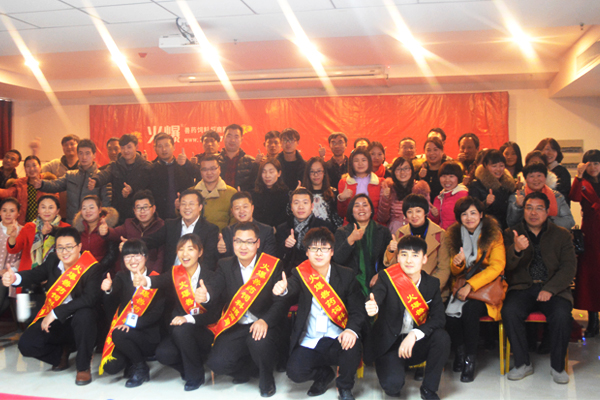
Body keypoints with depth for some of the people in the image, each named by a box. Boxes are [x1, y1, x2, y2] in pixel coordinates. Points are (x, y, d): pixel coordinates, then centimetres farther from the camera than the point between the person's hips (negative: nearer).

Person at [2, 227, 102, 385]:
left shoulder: (91, 268, -19)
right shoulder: (53, 260, 0)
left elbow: (90, 298, -29)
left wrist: (56, 313, -30)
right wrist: (15, 278, -26)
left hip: (80, 323, -5)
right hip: (54, 321, 5)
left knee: (84, 315, -38)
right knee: (26, 344, -14)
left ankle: (83, 367, -16)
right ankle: (62, 353, 18)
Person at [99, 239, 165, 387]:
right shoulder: (121, 278, 7)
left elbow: (157, 312, -11)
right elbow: (110, 310, -6)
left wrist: (133, 323, -24)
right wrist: (107, 290, -27)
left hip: (148, 336, -3)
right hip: (124, 330, 3)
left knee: (119, 335, -30)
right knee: (110, 367, -19)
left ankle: (141, 368, -6)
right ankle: (131, 362, 16)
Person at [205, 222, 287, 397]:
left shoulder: (273, 266, -4)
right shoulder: (225, 266, 5)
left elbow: (281, 301, -9)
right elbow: (215, 291, -11)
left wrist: (265, 321, -27)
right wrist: (204, 296, -36)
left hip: (262, 325, -3)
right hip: (235, 326, 3)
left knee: (259, 342, -35)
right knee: (217, 363, -17)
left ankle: (266, 378, -1)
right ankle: (249, 369, 17)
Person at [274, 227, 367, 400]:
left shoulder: (346, 275, 0)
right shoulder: (300, 274, 1)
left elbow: (358, 309, -5)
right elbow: (289, 296, -16)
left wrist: (351, 330, -27)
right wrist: (282, 291, -41)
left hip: (337, 340, -1)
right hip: (309, 342, 1)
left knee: (352, 346, -32)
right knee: (294, 372, -22)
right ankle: (324, 374, 16)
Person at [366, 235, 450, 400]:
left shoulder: (432, 283, -1)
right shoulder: (387, 278, -10)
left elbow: (439, 318, -11)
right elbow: (375, 297, -30)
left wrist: (414, 334, -27)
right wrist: (372, 307, -55)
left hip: (416, 344, 3)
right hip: (389, 343, -3)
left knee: (442, 337, -26)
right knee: (392, 384, -27)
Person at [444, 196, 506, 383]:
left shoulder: (493, 234, -1)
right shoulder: (454, 235, 8)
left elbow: (497, 266, -11)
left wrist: (470, 285, -21)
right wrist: (457, 263, -13)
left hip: (487, 285, -3)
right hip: (462, 285, 3)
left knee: (470, 309, -32)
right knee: (450, 312, -27)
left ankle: (471, 358, -13)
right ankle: (459, 352, -3)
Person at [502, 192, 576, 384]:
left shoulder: (561, 235, 10)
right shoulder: (511, 233, 9)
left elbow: (569, 267, 1)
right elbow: (507, 266, -3)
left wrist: (550, 289, -15)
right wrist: (516, 250, -26)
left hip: (553, 288, 0)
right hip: (522, 288, 0)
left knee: (562, 314, -29)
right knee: (509, 311, -29)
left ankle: (558, 366, -7)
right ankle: (523, 363, -10)